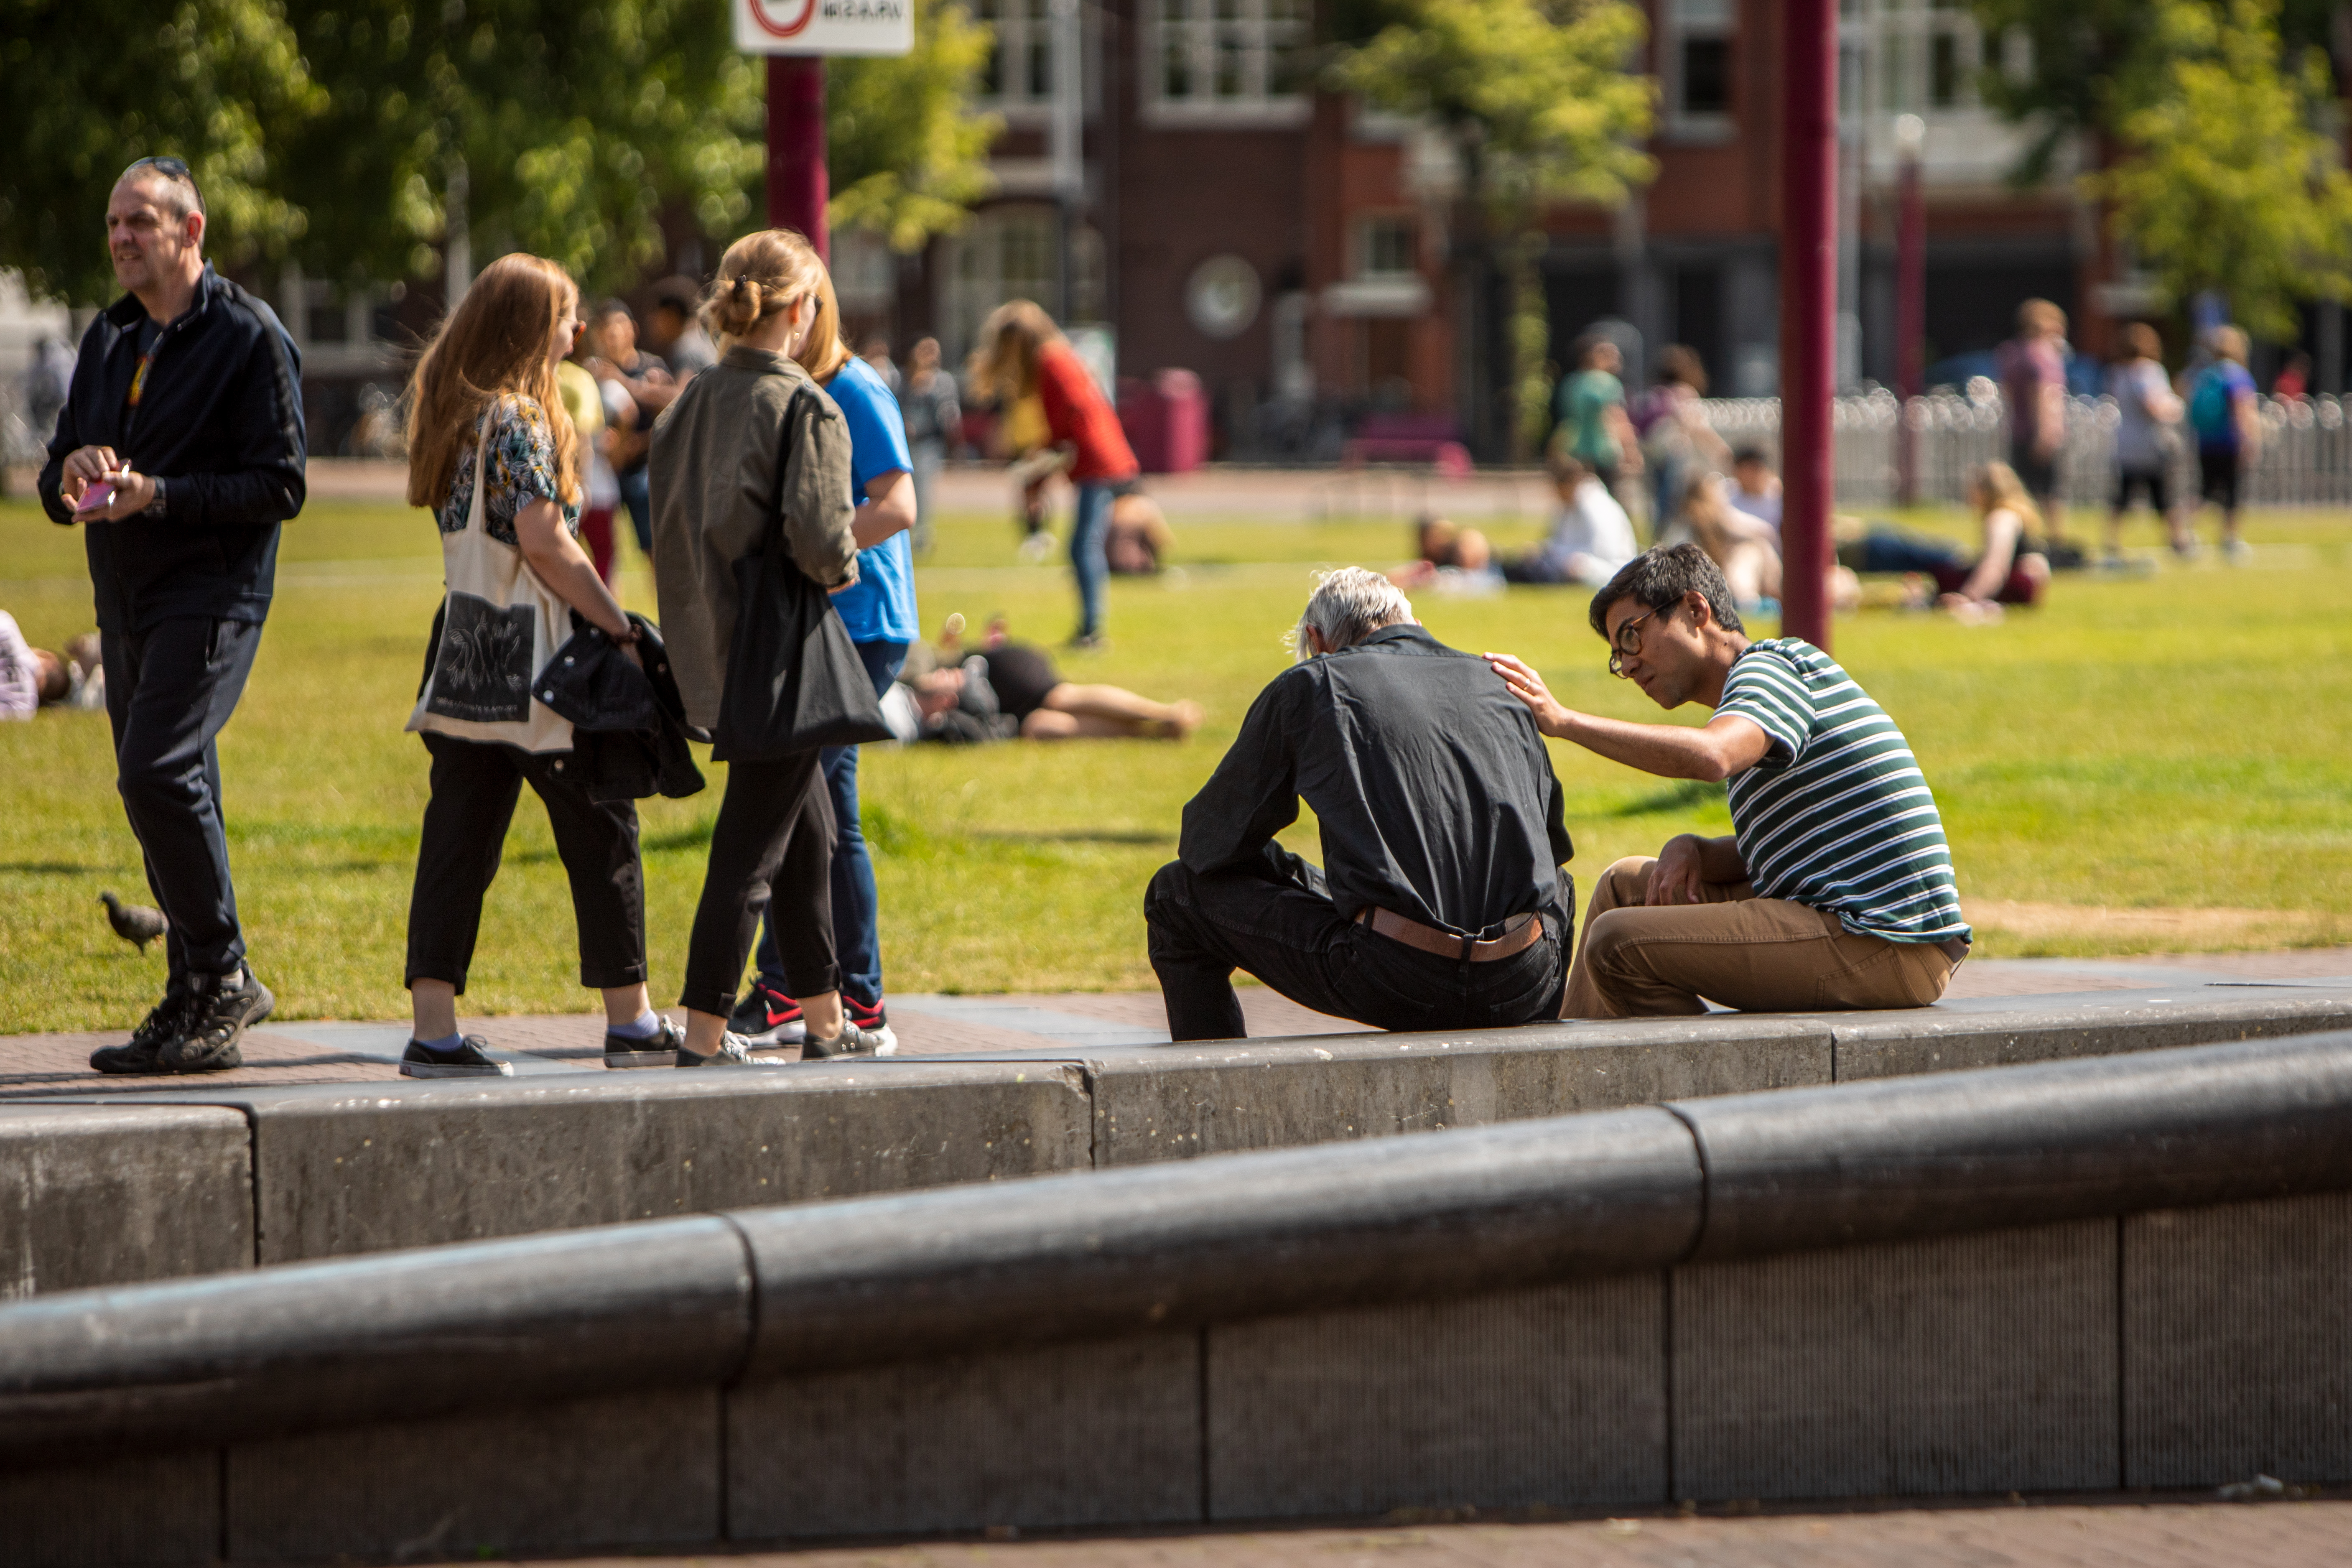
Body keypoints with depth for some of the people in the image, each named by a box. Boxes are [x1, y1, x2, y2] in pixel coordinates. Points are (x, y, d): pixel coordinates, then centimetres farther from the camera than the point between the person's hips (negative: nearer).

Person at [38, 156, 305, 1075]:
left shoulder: (250, 339, -7)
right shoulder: (109, 340, 16)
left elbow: (280, 486, -12)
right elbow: (56, 489, 17)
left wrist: (158, 497, -21)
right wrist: (73, 474, -8)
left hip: (211, 593, -8)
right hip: (126, 600, 8)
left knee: (159, 772, -21)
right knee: (168, 794, 9)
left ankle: (223, 975, -10)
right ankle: (201, 998, 15)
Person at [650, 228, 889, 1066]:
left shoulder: (691, 403, 7)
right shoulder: (805, 407, -15)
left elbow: (670, 524, 9)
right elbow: (819, 534, -24)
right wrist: (842, 568, -3)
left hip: (713, 642, 8)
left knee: (808, 832, 20)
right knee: (752, 846, -3)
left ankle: (824, 1020, 28)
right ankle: (706, 1034, -3)